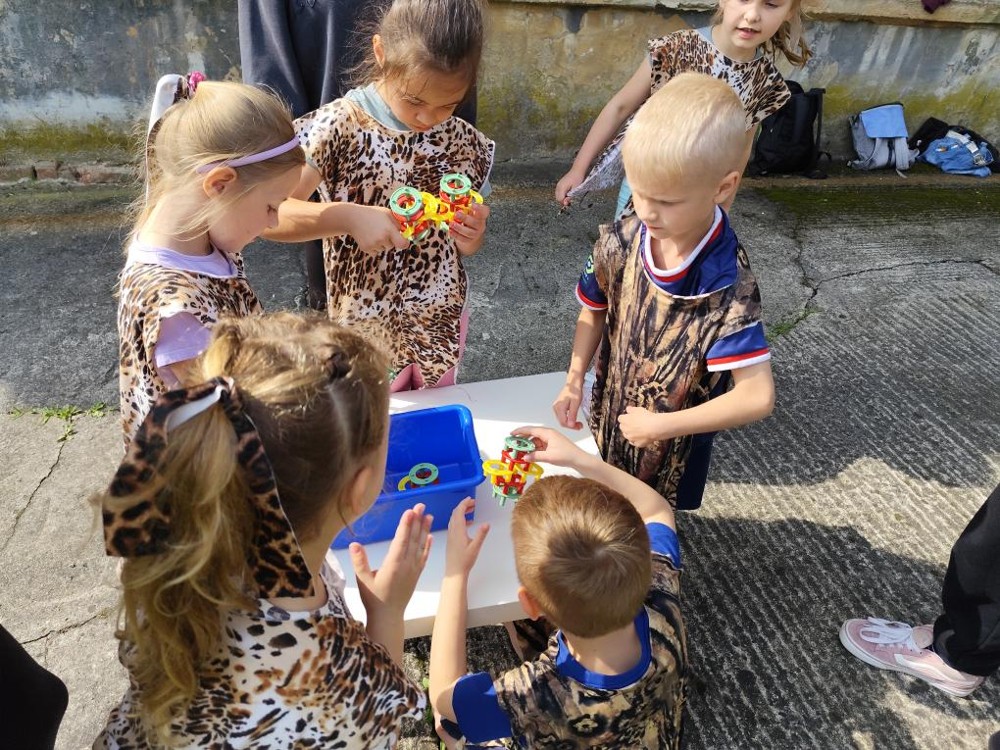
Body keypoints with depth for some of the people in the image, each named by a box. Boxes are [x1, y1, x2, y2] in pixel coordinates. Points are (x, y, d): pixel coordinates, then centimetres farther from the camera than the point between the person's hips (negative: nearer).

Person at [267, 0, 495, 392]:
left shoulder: (464, 142, -4)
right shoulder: (339, 126, -16)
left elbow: (465, 245, 6)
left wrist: (472, 235, -17)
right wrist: (348, 216, -35)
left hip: (444, 322, 4)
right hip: (365, 329, -3)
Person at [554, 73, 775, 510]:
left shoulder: (728, 287, -31)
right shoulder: (618, 244, -19)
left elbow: (757, 397, -32)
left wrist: (662, 426, -28)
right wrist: (574, 381, -10)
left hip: (674, 449, -3)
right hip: (607, 423, 4)